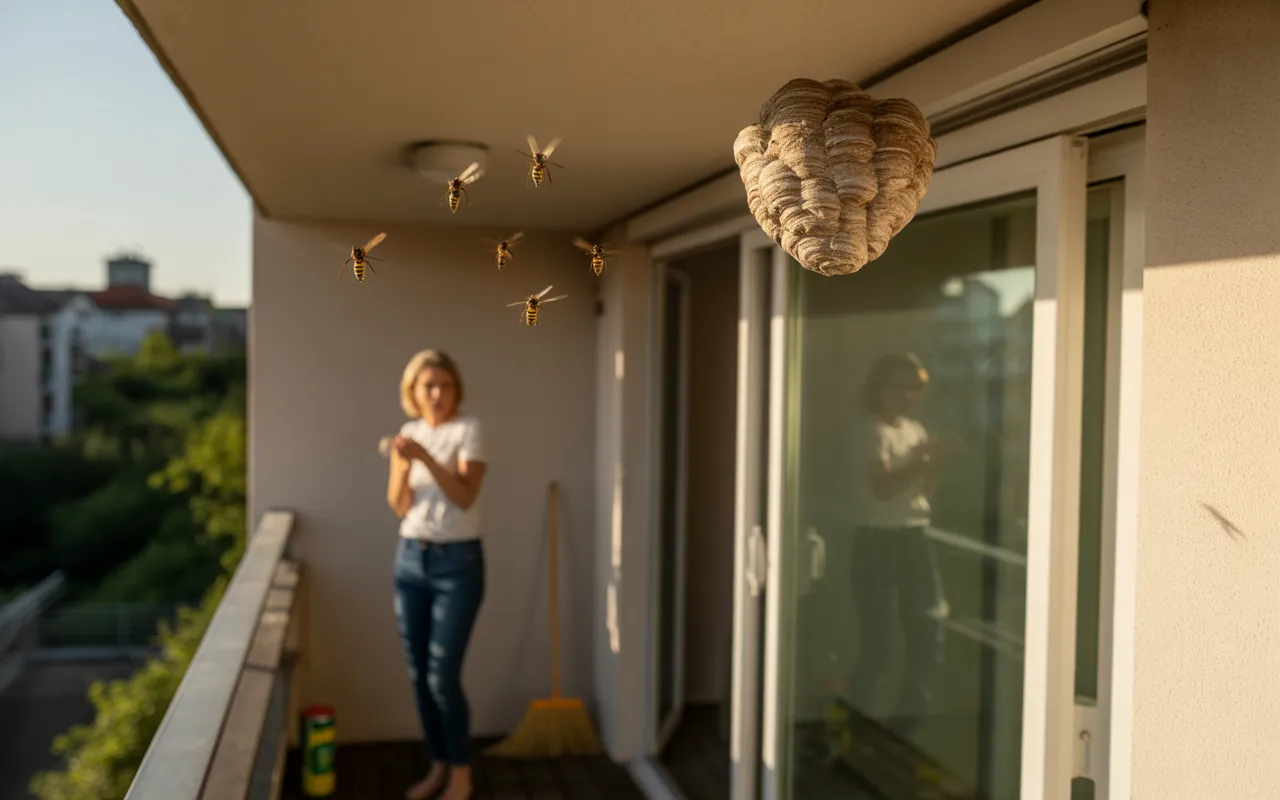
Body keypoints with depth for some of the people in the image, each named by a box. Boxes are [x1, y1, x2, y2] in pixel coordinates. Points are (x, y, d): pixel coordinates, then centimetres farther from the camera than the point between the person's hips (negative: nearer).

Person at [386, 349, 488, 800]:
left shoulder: (468, 429, -7)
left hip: (458, 561, -5)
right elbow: (399, 507, 2)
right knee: (418, 674, 9)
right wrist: (403, 465, -16)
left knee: (443, 675, -5)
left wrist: (426, 457, -29)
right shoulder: (409, 433, 7)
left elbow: (466, 496, -19)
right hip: (411, 559, 5)